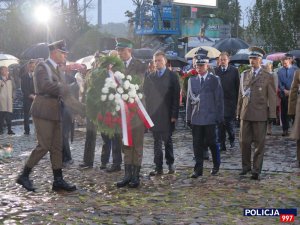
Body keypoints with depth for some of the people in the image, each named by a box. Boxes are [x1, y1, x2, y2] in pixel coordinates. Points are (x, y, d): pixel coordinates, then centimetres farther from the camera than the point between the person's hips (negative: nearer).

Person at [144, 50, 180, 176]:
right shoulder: (149, 77, 10)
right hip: (154, 115, 3)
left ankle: (170, 164, 20)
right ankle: (158, 167, 10)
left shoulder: (172, 76, 0)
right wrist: (147, 113, 2)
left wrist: (174, 114, -10)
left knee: (167, 140, 4)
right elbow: (146, 96, 10)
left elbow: (176, 96, -4)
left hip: (167, 115, -3)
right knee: (157, 142, 6)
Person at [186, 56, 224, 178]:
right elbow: (189, 100, 12)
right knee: (197, 144, 3)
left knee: (211, 142, 4)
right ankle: (198, 169, 10)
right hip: (196, 118, 3)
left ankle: (216, 165, 26)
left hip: (210, 117, -3)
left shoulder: (214, 79, 1)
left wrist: (219, 116, -5)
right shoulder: (192, 80, 11)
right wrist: (188, 117, 8)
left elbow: (219, 99, -1)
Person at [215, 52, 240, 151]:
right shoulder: (215, 71, 3)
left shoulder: (234, 71, 0)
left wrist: (237, 100, -4)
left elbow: (238, 86, 0)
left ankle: (232, 139, 25)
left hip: (230, 102, -2)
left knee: (229, 123, -4)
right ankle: (222, 144, 12)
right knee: (220, 125, 3)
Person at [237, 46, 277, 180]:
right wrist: (239, 112, 8)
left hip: (260, 114, -3)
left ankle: (256, 170, 12)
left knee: (259, 143, 3)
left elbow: (272, 97, 0)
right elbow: (240, 94, 12)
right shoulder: (244, 75, 11)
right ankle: (246, 166, 23)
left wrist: (272, 115, -5)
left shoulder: (268, 77, 0)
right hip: (245, 113, 3)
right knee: (244, 142, 6)